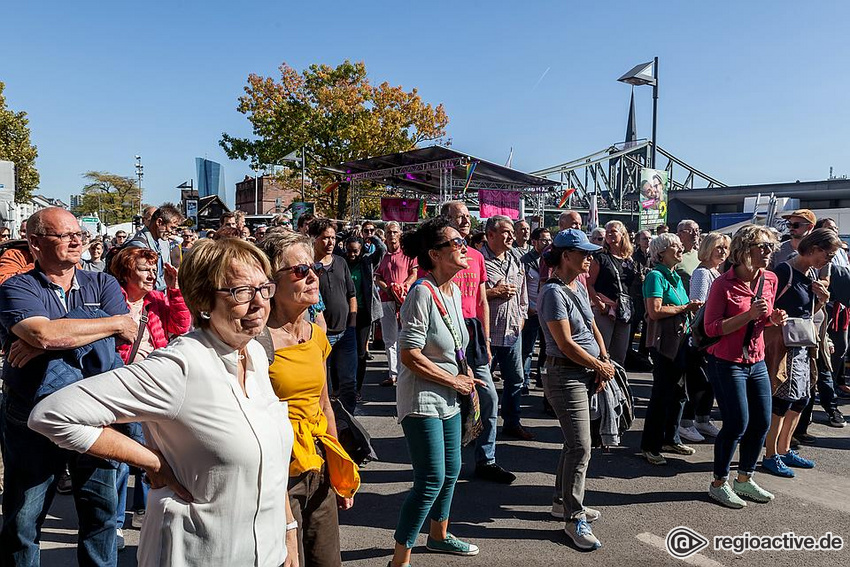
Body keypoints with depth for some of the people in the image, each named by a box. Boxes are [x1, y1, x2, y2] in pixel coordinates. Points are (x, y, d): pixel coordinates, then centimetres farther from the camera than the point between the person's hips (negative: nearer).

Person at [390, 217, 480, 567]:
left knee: (451, 471, 20)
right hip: (422, 399, -9)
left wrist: (467, 377, 5)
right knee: (431, 478, -6)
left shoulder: (453, 290, 7)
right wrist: (454, 381, -15)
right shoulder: (423, 293, -20)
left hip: (449, 399, 9)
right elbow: (410, 355, -23)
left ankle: (438, 535, 42)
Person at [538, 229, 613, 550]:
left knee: (574, 442, 17)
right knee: (580, 448, -6)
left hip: (587, 373, 9)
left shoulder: (579, 288, 11)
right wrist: (601, 367, -8)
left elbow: (592, 329, 16)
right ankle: (574, 519, 6)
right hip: (566, 375, -9)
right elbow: (566, 344, -19)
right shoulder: (554, 292, -17)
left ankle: (563, 502, 31)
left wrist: (605, 362, 1)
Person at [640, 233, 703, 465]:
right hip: (664, 343, -9)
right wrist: (685, 308, -14)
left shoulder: (676, 277, 17)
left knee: (678, 392, 15)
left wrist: (691, 307, 4)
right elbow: (655, 311, -21)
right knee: (662, 394, -4)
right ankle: (650, 446, 6)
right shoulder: (656, 276, -11)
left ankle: (670, 439, 28)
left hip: (679, 340, 9)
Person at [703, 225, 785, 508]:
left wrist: (774, 318, -4)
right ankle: (719, 483, 15)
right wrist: (749, 315, -25)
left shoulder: (769, 279, 4)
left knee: (761, 423, 10)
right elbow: (711, 328, -16)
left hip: (757, 363, 7)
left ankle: (745, 479, 29)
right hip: (727, 364, -7)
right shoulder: (723, 284, -16)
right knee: (737, 424, -5)